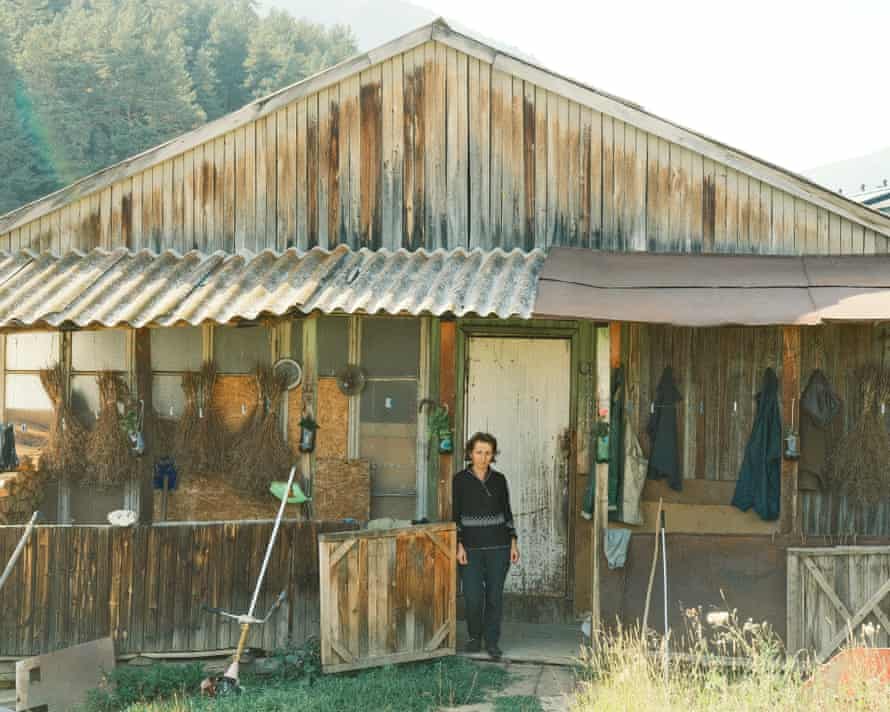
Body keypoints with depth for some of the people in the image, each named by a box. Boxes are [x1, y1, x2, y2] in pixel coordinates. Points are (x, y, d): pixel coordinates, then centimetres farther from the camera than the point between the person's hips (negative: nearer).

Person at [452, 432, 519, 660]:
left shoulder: (498, 479, 6)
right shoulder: (461, 480, -1)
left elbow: (507, 512, 11)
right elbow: (455, 515, 0)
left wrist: (513, 543, 4)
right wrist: (459, 545, -8)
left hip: (498, 545, 2)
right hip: (471, 546, -2)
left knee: (495, 595, 1)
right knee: (473, 597, -7)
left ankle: (492, 642, 13)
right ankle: (474, 637, 16)